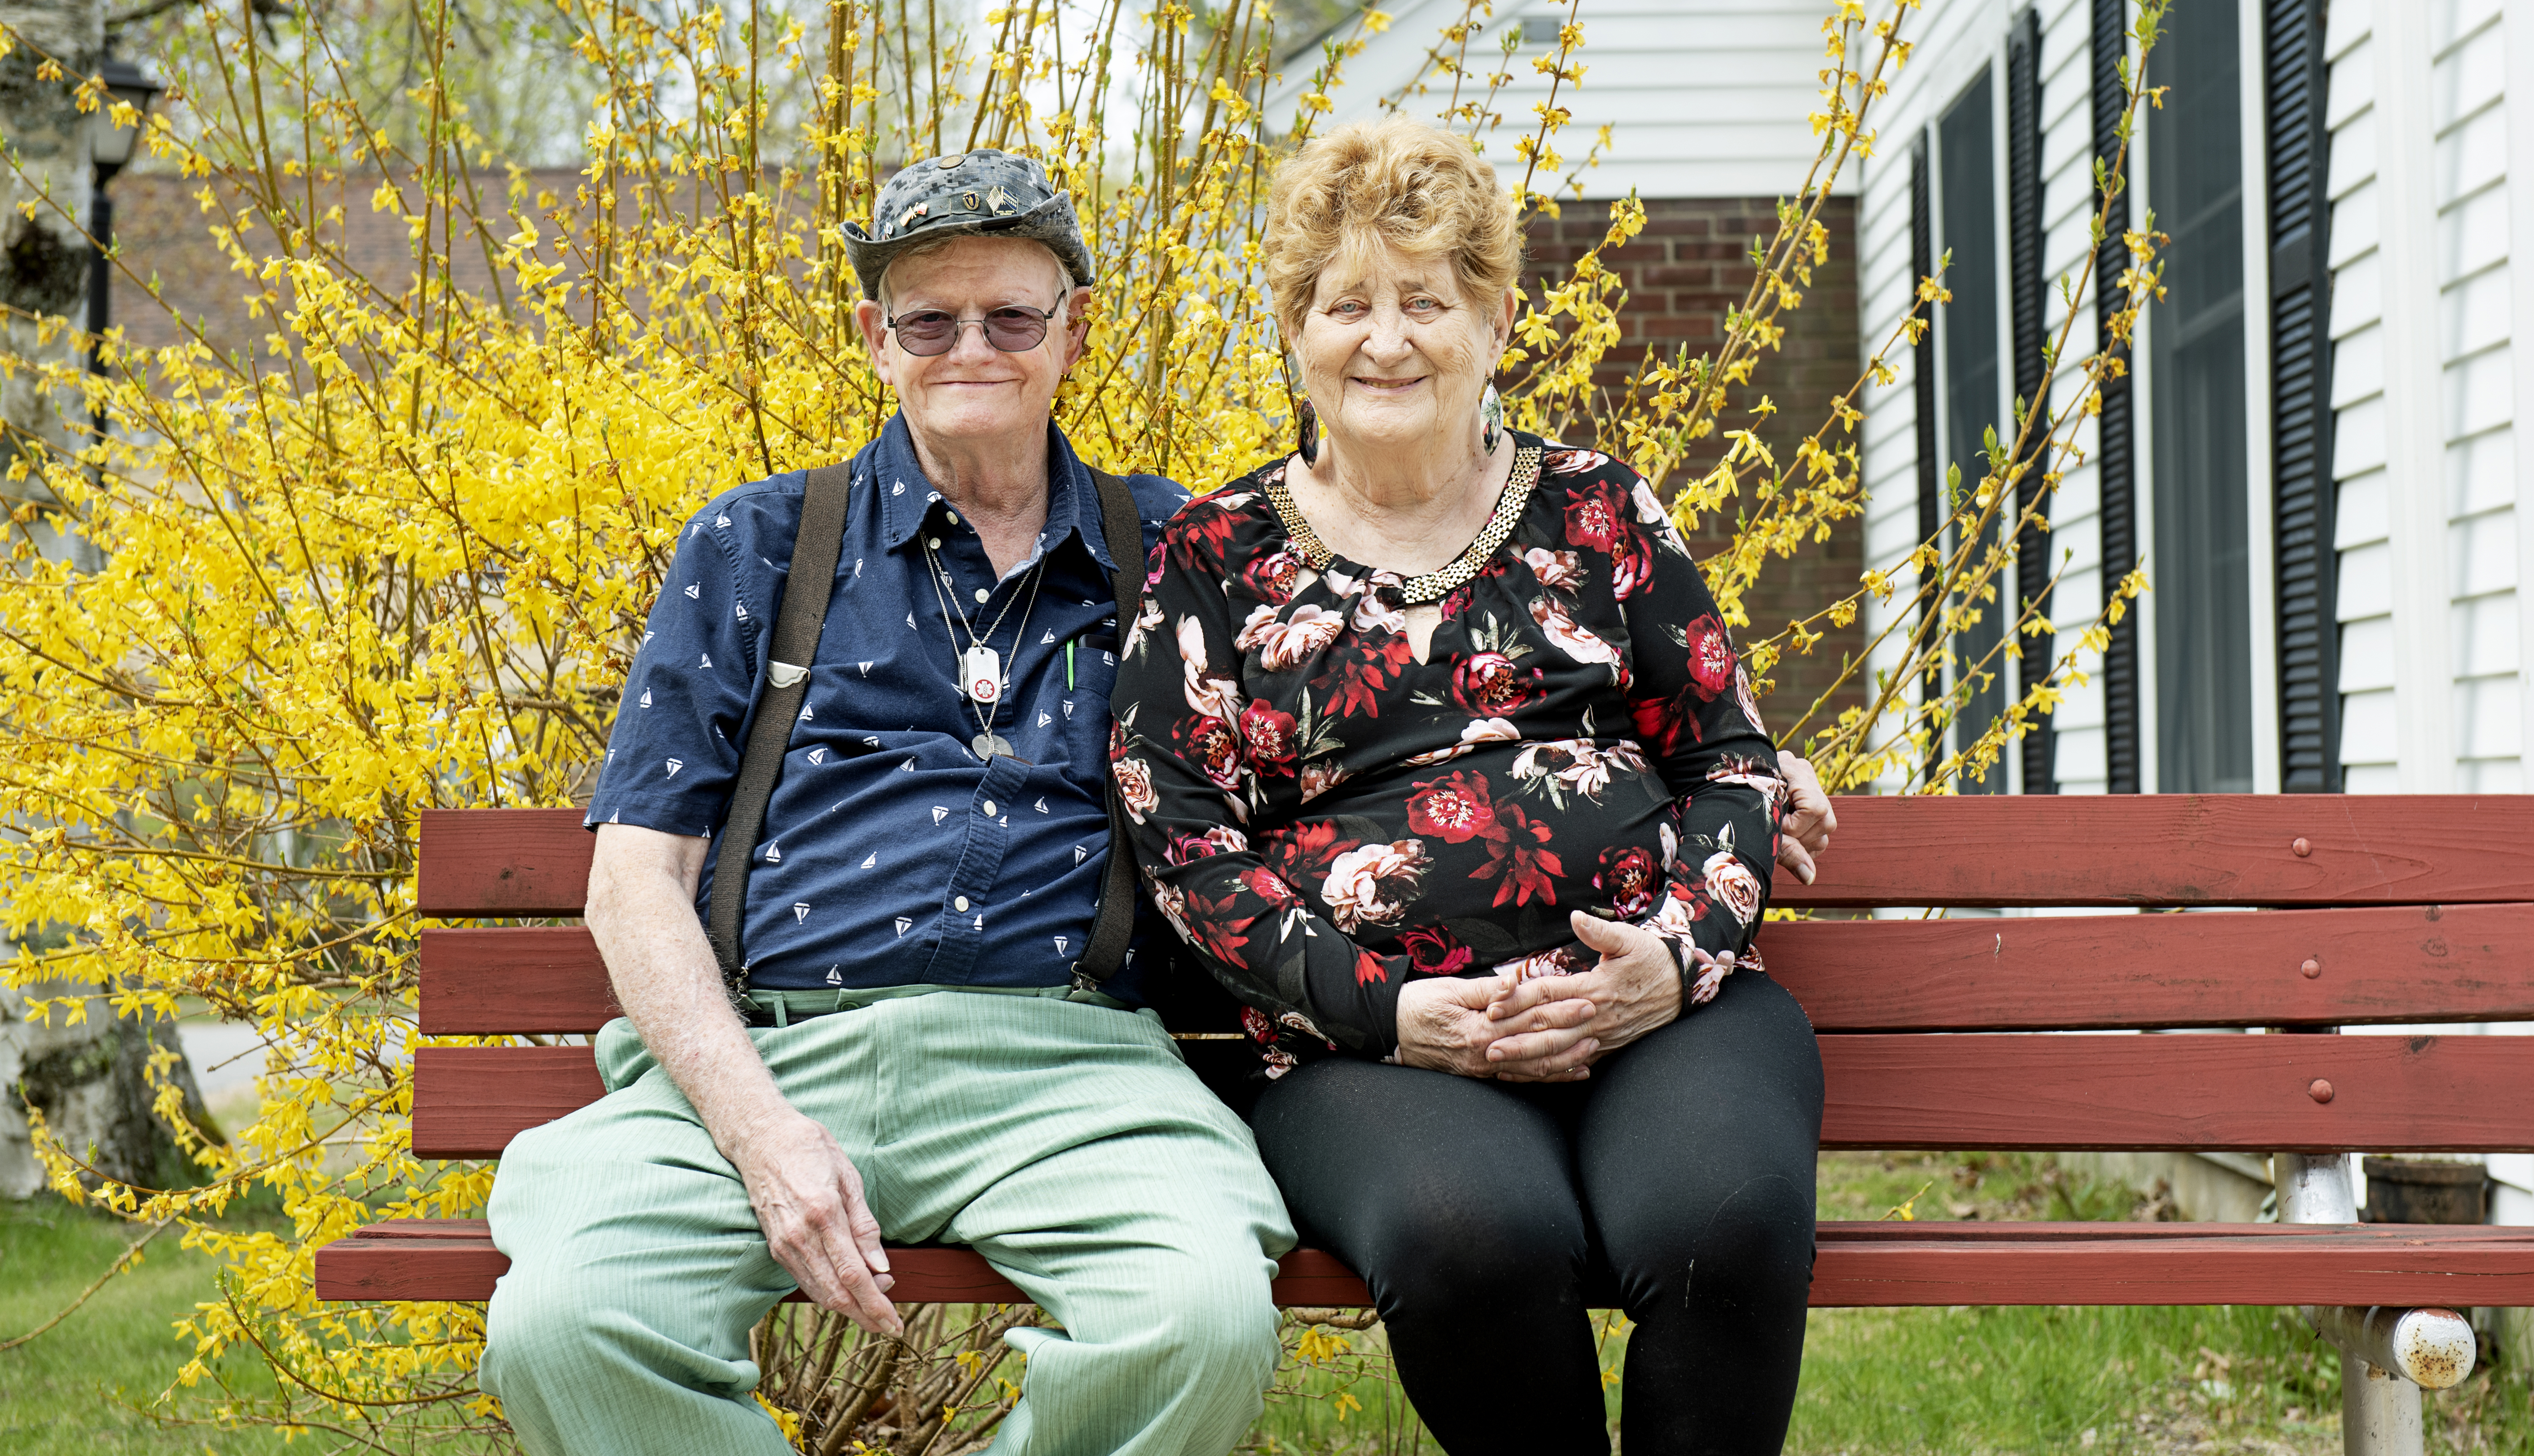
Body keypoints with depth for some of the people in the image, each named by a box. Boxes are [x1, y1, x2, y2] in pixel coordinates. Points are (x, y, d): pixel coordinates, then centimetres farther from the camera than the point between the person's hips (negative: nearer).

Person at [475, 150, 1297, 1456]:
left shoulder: (1162, 551, 17)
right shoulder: (754, 549, 15)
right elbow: (636, 875, 8)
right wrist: (762, 1128, -8)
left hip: (1061, 1058, 0)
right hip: (759, 1053, 0)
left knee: (1209, 1323, -32)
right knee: (559, 1328, -29)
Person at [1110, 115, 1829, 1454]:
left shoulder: (1593, 512, 17)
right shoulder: (1215, 558, 12)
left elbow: (1733, 759, 15)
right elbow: (1187, 848, 5)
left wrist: (1680, 951, -5)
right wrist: (1382, 1009, -9)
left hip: (1662, 1002, 2)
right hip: (1379, 1040, -1)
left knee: (1722, 1220, -32)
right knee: (1474, 1235, -35)